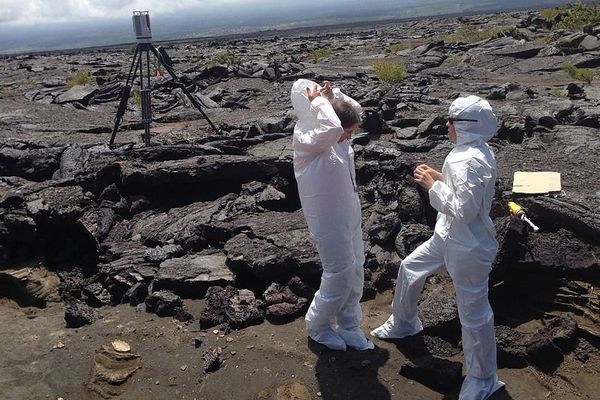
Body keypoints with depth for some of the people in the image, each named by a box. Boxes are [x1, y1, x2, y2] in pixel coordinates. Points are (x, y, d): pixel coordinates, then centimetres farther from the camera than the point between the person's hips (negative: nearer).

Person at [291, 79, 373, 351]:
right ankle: (318, 326, 26)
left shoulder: (335, 138, 2)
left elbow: (356, 109, 16)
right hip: (328, 219, -9)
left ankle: (349, 326, 34)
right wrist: (320, 101, -25)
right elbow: (332, 129, -43)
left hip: (349, 215, 9)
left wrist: (331, 94, -1)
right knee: (340, 274, 1)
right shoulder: (306, 140, -22)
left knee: (355, 271, 16)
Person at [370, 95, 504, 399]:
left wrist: (432, 185, -20)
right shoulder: (474, 151, 4)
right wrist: (439, 177, 4)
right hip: (448, 238, 11)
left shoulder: (470, 160, -27)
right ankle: (403, 324, 46)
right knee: (410, 269, 22)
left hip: (468, 248, -11)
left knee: (474, 314, 4)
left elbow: (463, 209, -29)